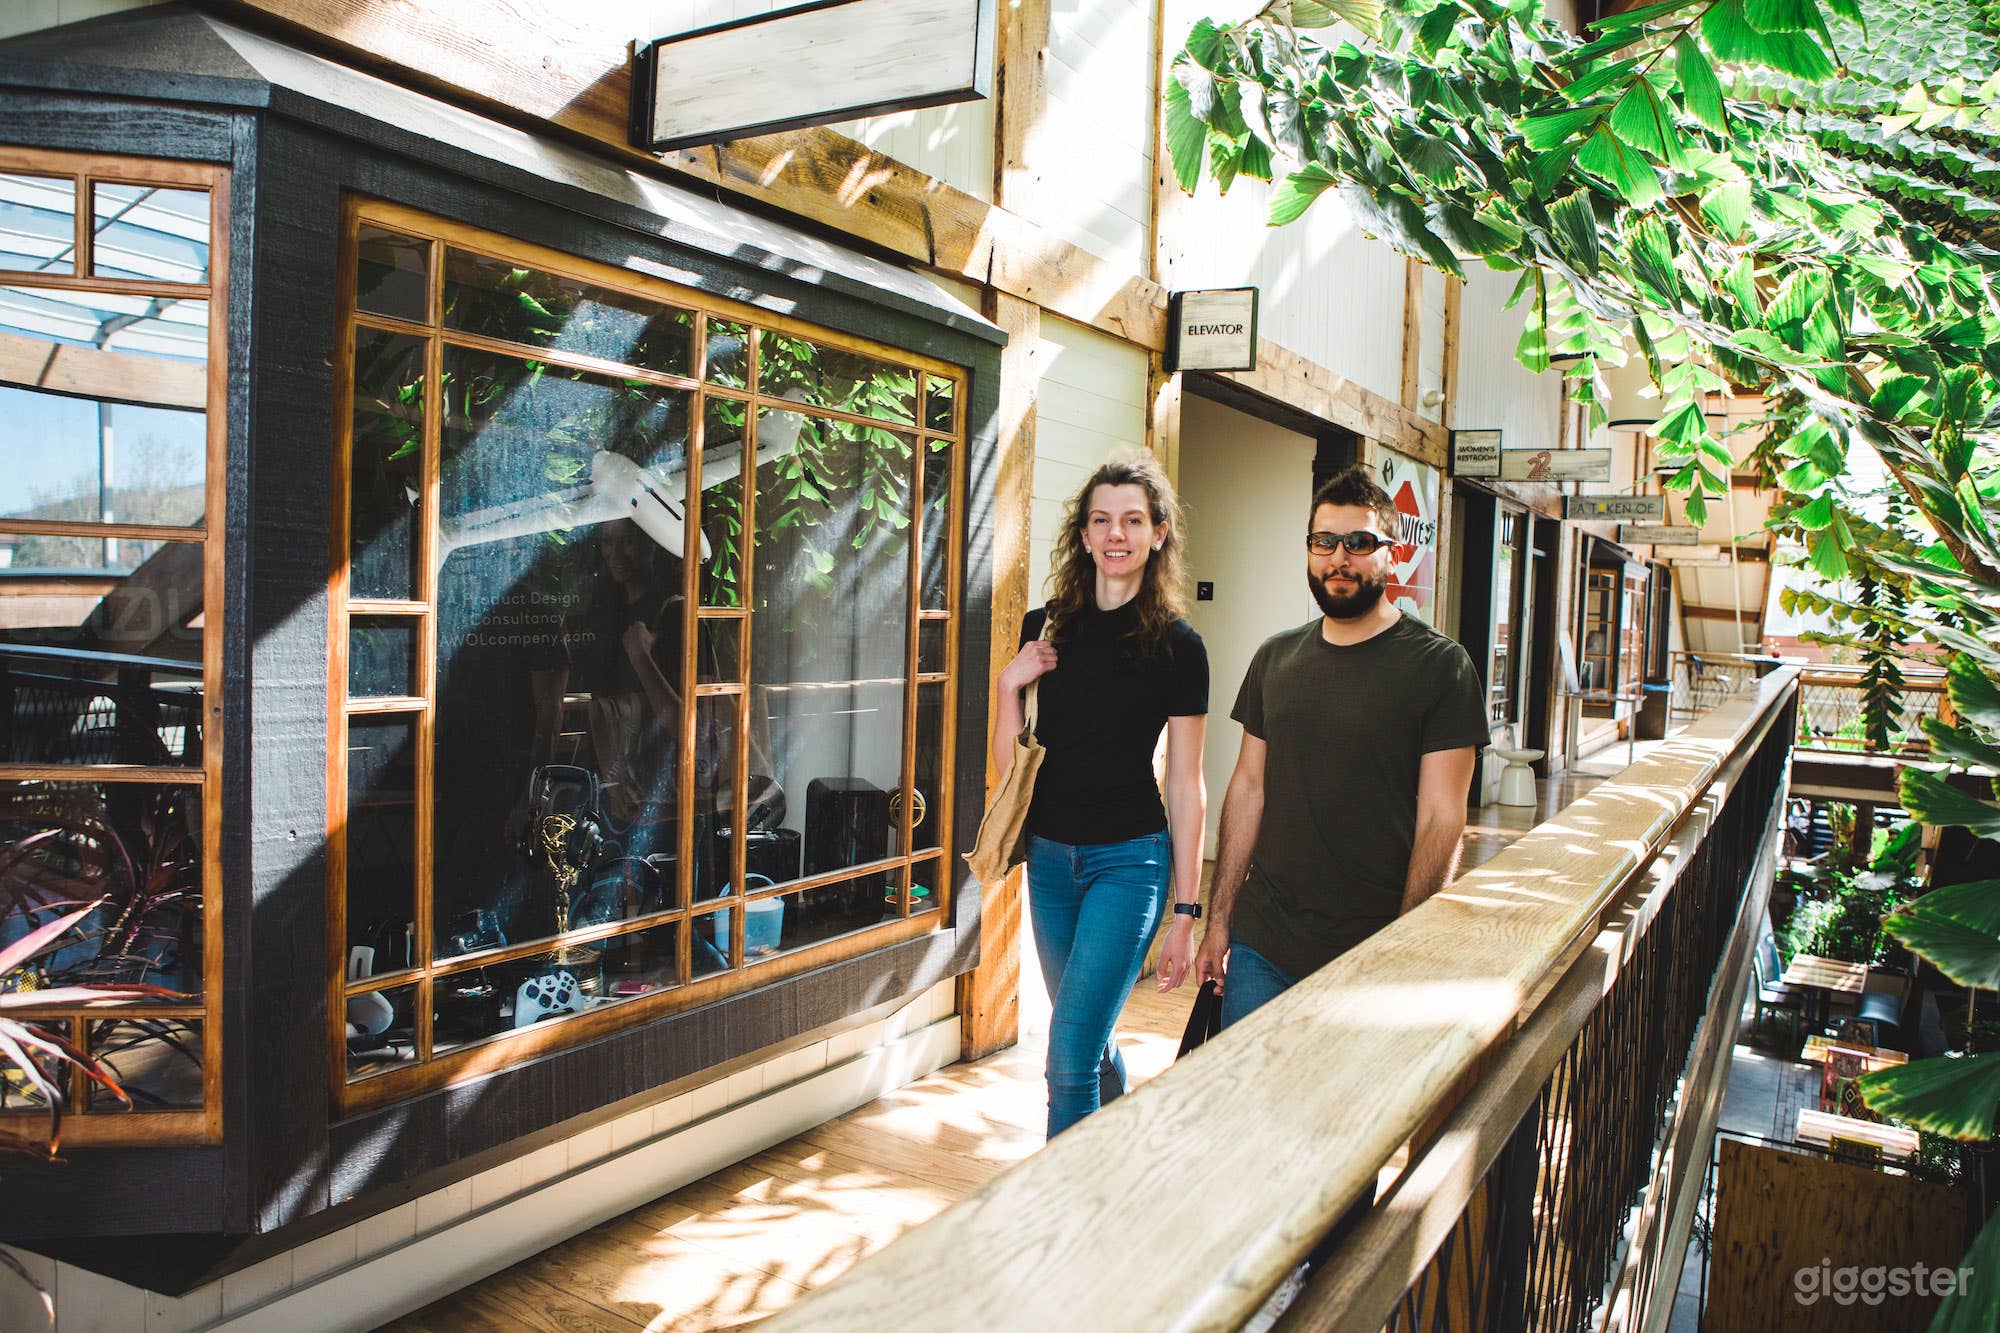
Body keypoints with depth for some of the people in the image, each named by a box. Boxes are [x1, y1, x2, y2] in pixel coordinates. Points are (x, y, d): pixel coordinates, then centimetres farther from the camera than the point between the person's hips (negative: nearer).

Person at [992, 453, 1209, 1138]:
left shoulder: (1176, 645, -6)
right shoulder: (1046, 629, 4)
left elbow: (1186, 787, -4)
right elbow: (1009, 763, 8)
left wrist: (1186, 912, -6)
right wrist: (1009, 684, -9)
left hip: (1130, 858, -5)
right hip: (1050, 854, 5)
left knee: (1069, 1057, -10)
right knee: (1088, 1035, 19)